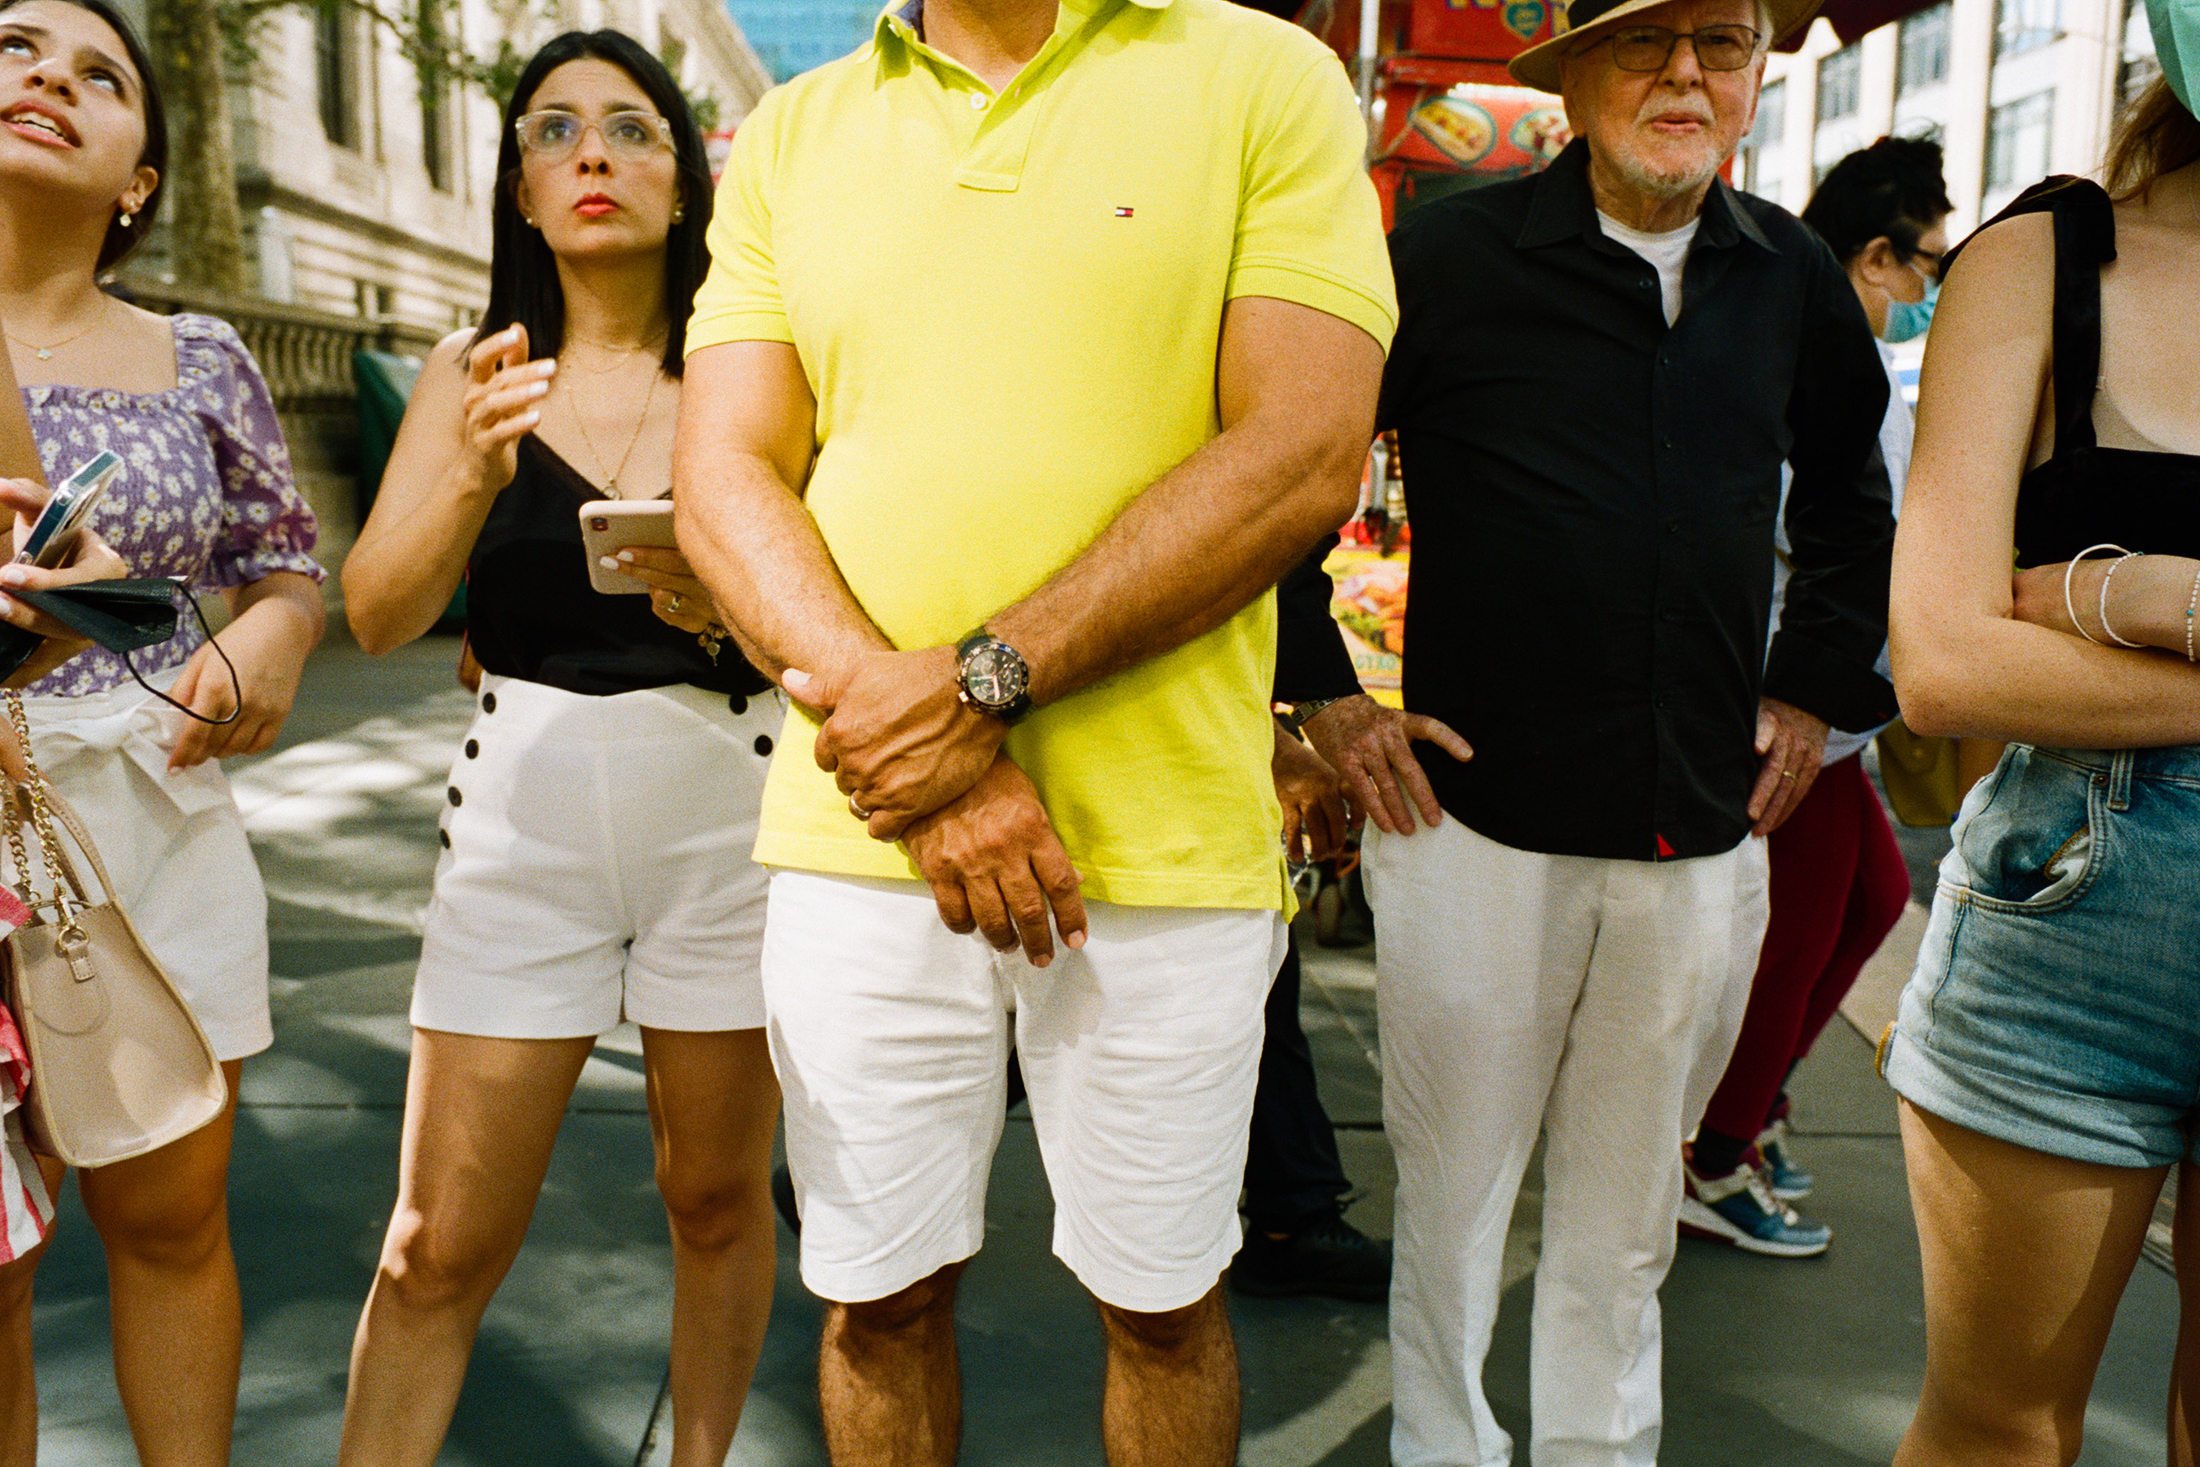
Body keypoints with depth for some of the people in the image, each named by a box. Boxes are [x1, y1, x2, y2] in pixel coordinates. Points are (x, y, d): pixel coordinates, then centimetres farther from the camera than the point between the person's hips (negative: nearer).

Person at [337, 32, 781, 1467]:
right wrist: (473, 474, -22)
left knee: (717, 1196, 13)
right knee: (441, 1244, 3)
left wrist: (729, 607, -19)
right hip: (525, 809, 1)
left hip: (728, 804, 0)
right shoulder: (472, 372, 5)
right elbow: (377, 615, -4)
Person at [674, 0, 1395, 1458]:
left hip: (1163, 840, -2)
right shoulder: (790, 135, 11)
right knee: (878, 1296, 15)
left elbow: (1303, 458, -10)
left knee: (1164, 1299, 15)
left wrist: (983, 683, -17)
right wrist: (898, 721, -13)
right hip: (859, 833, 3)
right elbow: (725, 487, 3)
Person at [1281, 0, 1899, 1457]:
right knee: (1451, 1201, 8)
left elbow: (1851, 489, 26)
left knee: (1627, 1222, 17)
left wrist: (1814, 684, 16)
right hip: (1477, 820, -4)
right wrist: (1325, 696, -4)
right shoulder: (1450, 255, -6)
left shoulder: (1795, 278, 9)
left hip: (1702, 839, 4)